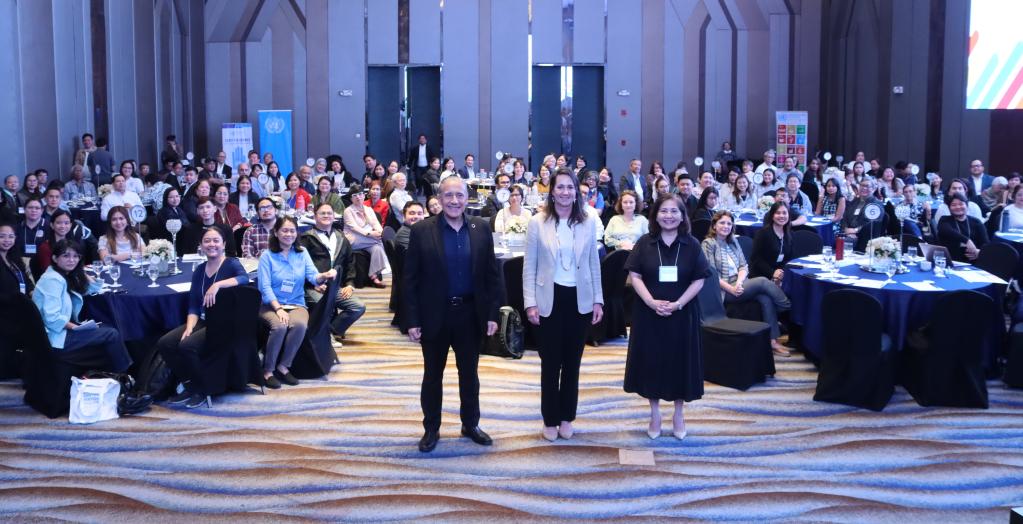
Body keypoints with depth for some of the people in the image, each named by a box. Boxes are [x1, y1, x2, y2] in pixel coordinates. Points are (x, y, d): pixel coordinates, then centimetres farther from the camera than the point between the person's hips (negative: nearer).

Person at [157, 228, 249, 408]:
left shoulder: (231, 264, -5)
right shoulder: (199, 271, 11)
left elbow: (245, 278, -29)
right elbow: (193, 306, 8)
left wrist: (217, 285, -37)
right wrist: (189, 328, -9)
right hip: (203, 322, 7)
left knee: (187, 346, -26)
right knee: (164, 344, -9)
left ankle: (202, 391, -4)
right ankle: (189, 386, 5)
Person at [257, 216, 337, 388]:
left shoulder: (302, 252, 9)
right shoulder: (267, 255, 0)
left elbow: (312, 276, -5)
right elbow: (265, 286, -8)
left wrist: (324, 276, -29)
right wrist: (278, 308, -21)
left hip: (296, 304, 2)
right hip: (271, 304, -2)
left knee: (300, 324, -31)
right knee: (280, 326, -34)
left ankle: (283, 367, -13)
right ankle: (268, 371, -15)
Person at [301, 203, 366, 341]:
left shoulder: (342, 240, 23)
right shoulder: (307, 238, 6)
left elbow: (350, 264, 24)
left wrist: (350, 284, 9)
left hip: (337, 288, 5)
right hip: (314, 288, -5)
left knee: (359, 307, -17)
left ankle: (331, 331, -2)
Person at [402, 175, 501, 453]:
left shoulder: (481, 229, -1)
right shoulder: (421, 231, -8)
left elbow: (491, 274, 3)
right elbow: (410, 279, -7)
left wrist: (492, 314, -1)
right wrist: (412, 320, -10)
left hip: (470, 313, 2)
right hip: (434, 315, -2)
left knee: (469, 373, 15)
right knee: (432, 375, 11)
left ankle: (470, 424, 31)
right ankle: (431, 429, 25)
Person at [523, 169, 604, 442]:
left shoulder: (589, 222, 0)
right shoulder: (537, 222, -5)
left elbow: (594, 263, 6)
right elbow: (529, 266, -3)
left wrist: (598, 299, 3)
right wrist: (530, 303, -8)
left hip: (580, 299, 2)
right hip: (550, 300, -2)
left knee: (572, 362, 12)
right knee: (550, 363, 6)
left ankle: (566, 417, 25)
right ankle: (550, 420, 19)